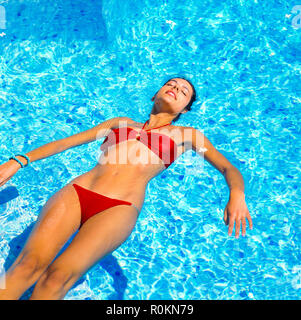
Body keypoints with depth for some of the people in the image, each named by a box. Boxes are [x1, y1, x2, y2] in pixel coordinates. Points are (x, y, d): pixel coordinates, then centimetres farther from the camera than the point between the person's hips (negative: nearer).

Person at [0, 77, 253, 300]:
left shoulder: (187, 134, 20)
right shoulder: (121, 122, 27)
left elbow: (229, 168, 13)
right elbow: (65, 142, 25)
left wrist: (237, 195, -10)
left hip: (120, 208, -3)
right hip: (77, 191, 3)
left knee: (59, 275, -24)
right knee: (30, 262, -20)